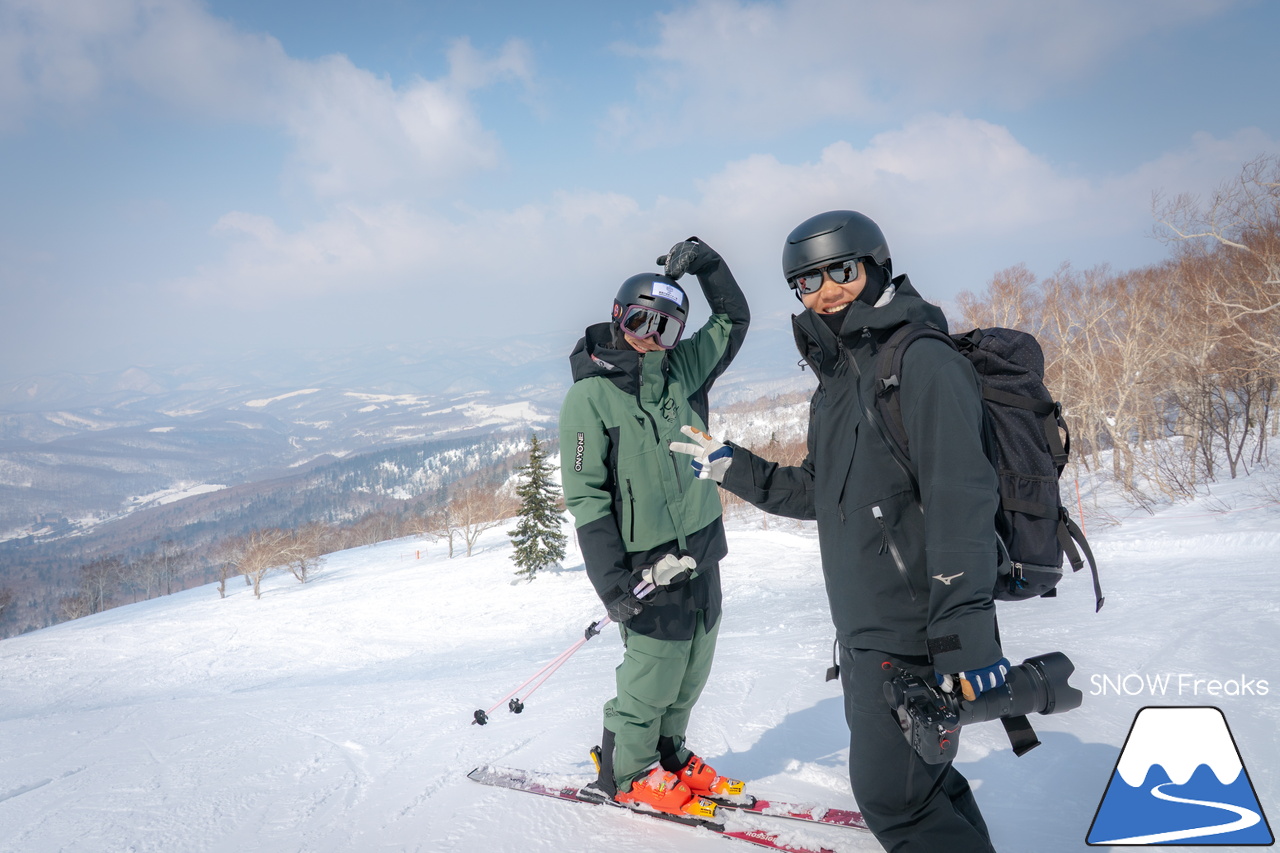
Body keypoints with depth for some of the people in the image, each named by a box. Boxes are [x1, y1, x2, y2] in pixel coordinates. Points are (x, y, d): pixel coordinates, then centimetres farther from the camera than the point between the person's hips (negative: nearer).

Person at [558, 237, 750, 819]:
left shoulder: (681, 371, 6)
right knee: (654, 675, 1)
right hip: (649, 567, -6)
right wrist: (611, 581, -18)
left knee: (692, 671, 15)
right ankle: (626, 774, 23)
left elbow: (732, 320, 18)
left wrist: (704, 262, 2)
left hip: (702, 553, 6)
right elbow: (586, 497, -14)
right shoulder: (589, 396, -11)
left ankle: (669, 755, 36)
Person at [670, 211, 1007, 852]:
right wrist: (734, 468, 17)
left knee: (890, 793, -2)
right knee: (912, 771, 20)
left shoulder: (922, 361, -15)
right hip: (864, 630, 9)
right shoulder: (835, 382, 13)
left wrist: (967, 638, -28)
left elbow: (960, 499, -24)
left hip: (912, 635, -9)